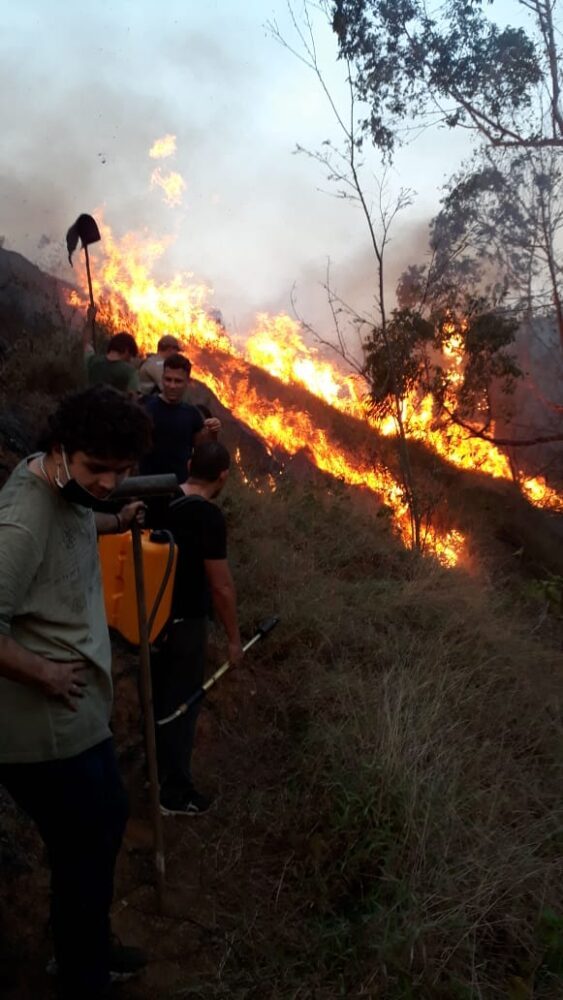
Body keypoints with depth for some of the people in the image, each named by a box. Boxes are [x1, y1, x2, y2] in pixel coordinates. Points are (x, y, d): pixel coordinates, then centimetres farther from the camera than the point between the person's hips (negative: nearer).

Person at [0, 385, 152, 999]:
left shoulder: (66, 482, 0)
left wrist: (118, 522, 12)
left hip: (79, 712, 10)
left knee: (106, 818, 26)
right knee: (84, 855, 7)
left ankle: (90, 947, 50)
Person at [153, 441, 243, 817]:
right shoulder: (208, 516, -21)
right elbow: (221, 587, -19)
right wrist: (234, 639, -9)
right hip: (183, 623, -8)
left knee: (159, 697, 23)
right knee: (181, 704, 6)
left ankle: (157, 772, 42)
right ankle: (175, 793, 19)